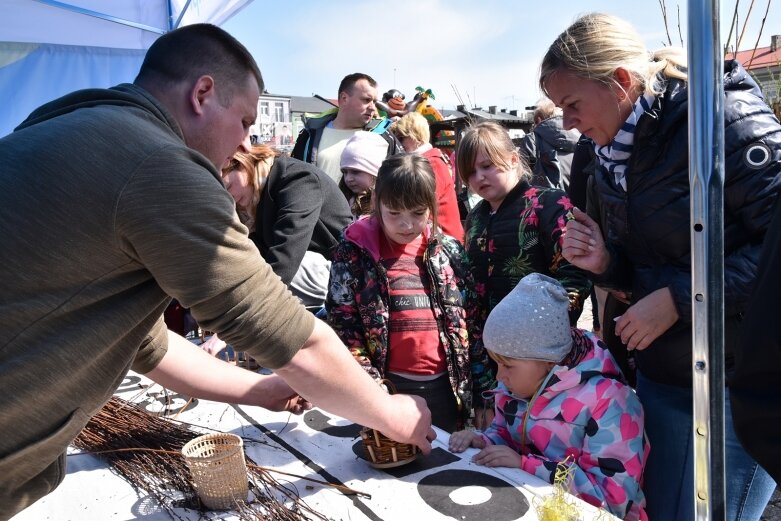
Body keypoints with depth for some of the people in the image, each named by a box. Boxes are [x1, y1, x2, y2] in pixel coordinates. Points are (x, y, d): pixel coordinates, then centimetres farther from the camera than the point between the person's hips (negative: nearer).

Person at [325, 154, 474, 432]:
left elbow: (468, 323, 8)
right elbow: (342, 326, -4)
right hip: (387, 387, -2)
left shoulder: (448, 251, 4)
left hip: (445, 388, 3)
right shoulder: (354, 251, -4)